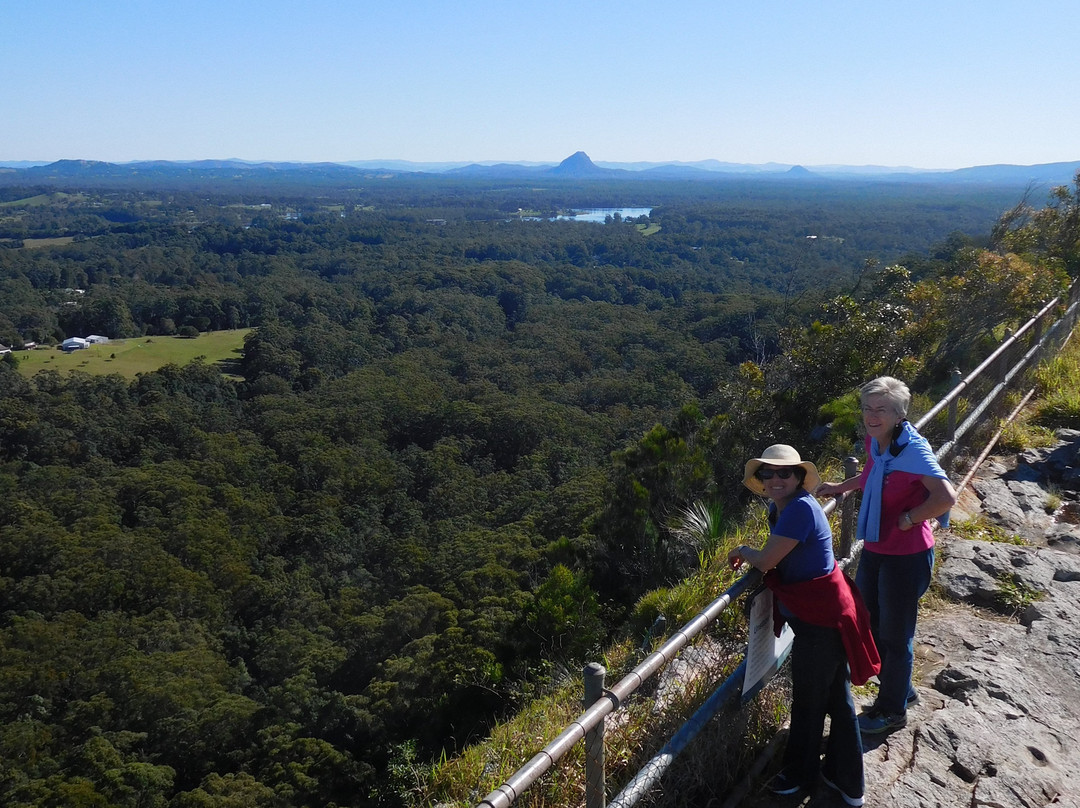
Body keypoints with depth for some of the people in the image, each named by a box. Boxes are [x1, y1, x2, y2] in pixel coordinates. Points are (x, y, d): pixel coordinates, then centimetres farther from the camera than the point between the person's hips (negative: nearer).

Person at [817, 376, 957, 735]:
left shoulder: (913, 450, -24)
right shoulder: (875, 442, 0)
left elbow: (946, 497, -34)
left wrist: (908, 519, -23)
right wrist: (841, 487, 18)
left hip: (905, 557, -8)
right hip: (874, 549, 8)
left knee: (895, 635, 9)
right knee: (867, 624, 21)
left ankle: (892, 710, 31)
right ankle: (901, 689, 44)